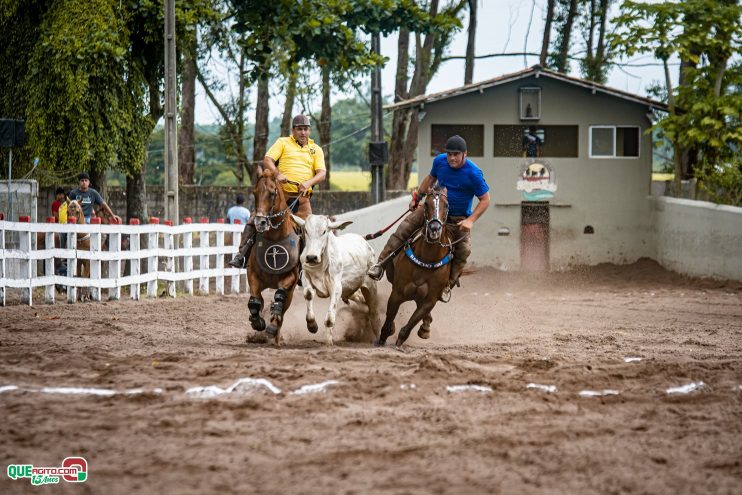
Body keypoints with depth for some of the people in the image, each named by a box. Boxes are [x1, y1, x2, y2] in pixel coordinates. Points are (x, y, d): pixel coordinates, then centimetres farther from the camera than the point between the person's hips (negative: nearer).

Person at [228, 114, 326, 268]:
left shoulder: (316, 150, 16)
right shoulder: (283, 143, 10)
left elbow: (322, 173, 6)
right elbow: (267, 160, -2)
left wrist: (309, 183, -16)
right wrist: (277, 174, -22)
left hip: (302, 197, 1)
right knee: (253, 222, -14)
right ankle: (241, 255, -11)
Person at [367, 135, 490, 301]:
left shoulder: (473, 173, -22)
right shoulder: (439, 161, -9)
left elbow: (485, 200, -15)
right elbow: (430, 178, 14)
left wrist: (470, 220, -25)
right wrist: (417, 198, 14)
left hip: (459, 218, -3)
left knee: (464, 250, -21)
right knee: (406, 226, -14)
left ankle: (448, 284, -2)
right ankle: (381, 263, -13)